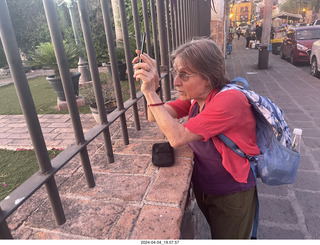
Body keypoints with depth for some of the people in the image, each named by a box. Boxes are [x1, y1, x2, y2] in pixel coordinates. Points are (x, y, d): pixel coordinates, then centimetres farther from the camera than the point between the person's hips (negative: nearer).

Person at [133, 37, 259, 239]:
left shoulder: (229, 101, -31)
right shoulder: (195, 96, -8)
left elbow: (177, 137, -36)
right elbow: (155, 117, -5)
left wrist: (150, 92, -33)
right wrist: (152, 85, -22)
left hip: (232, 197, -6)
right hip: (203, 189, 6)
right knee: (215, 233, 29)